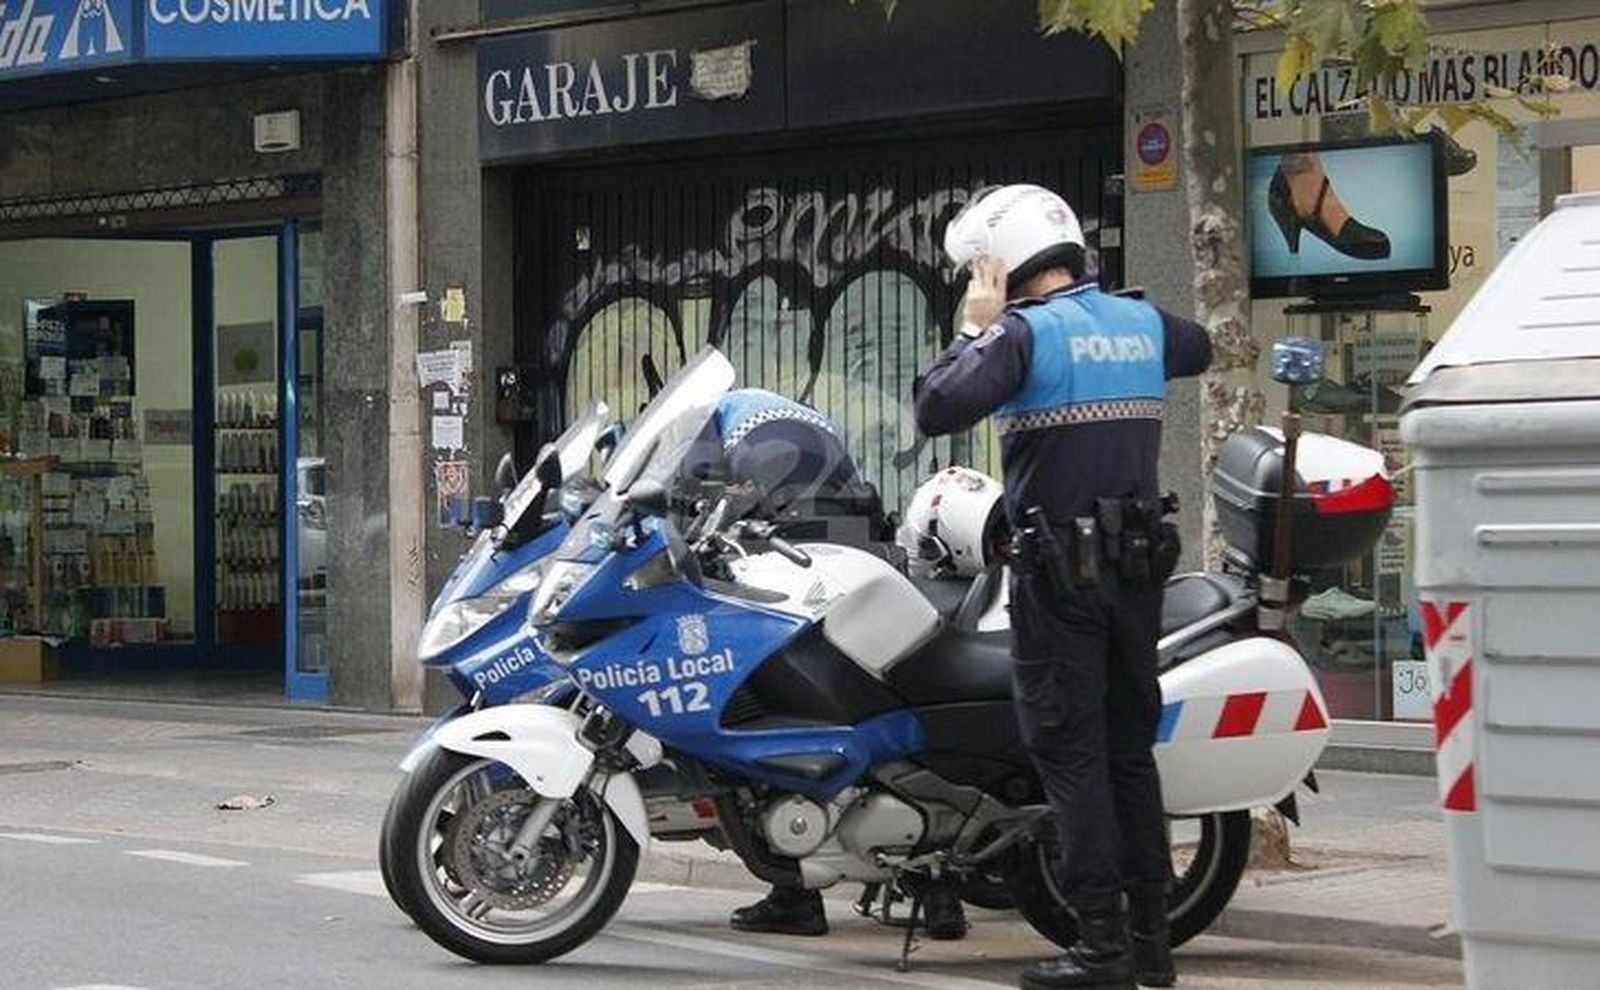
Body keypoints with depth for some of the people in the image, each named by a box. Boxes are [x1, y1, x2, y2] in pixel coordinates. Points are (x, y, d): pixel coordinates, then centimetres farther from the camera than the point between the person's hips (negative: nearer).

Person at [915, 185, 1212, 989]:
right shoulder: (1142, 322, 9)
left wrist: (975, 330, -6)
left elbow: (936, 411, -22)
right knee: (1129, 745, 12)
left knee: (1070, 750, -3)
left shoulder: (1024, 331, -11)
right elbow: (1198, 350, 33)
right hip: (1140, 560, 6)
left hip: (1061, 567, -6)